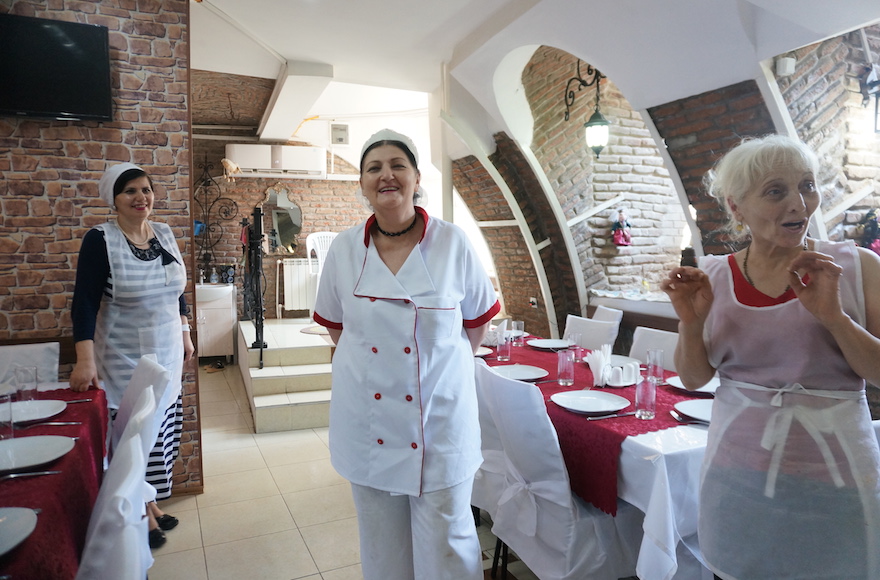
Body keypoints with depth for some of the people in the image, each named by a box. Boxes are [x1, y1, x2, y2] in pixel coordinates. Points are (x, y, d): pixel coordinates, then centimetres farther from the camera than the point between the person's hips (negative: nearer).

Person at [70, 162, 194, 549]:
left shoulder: (164, 234, 4)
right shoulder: (100, 240, -12)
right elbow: (85, 302, -14)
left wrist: (185, 334, 12)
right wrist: (85, 360, -20)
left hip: (167, 353, 5)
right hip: (126, 358, -5)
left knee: (159, 430, 12)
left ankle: (151, 504, 29)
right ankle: (140, 513, 21)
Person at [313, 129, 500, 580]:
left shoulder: (452, 243, -7)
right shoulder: (344, 248, -1)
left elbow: (478, 320, 5)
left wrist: (448, 361, 7)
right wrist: (364, 359, 8)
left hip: (440, 419, -2)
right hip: (367, 420, 3)